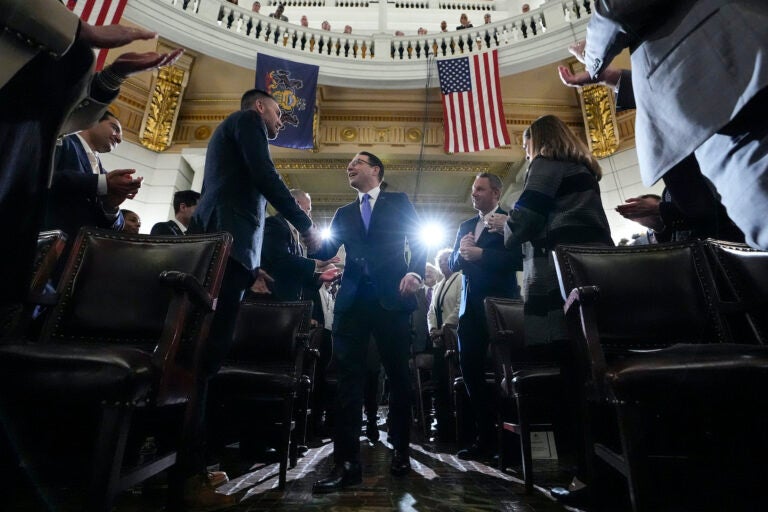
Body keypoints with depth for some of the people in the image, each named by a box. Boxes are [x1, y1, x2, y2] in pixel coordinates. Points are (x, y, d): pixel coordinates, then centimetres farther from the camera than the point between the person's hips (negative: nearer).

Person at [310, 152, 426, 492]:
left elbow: (418, 241, 3)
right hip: (352, 300, 3)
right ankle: (347, 462, 5)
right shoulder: (344, 213, 21)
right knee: (348, 378, -2)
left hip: (391, 298, -2)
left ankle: (400, 451, 24)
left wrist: (415, 272, -14)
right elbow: (324, 253, 12)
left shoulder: (399, 202, 12)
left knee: (398, 376, 7)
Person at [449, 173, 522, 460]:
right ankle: (484, 436, 22)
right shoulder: (466, 226, 18)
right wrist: (461, 251, -6)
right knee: (471, 370, 8)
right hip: (470, 307, 7)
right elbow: (453, 265, 14)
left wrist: (481, 254, -20)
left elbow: (518, 258, -15)